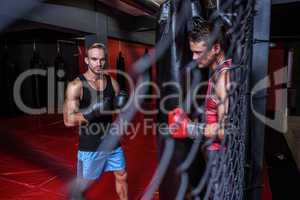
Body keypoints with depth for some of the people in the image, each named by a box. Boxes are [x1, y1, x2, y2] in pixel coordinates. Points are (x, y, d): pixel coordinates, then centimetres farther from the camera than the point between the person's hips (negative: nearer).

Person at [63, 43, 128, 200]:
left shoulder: (112, 82, -1)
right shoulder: (76, 85, -15)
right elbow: (68, 120, -19)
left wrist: (121, 105, -13)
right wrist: (92, 111, -34)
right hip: (90, 146, -4)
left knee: (122, 176, 20)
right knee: (82, 185, 12)